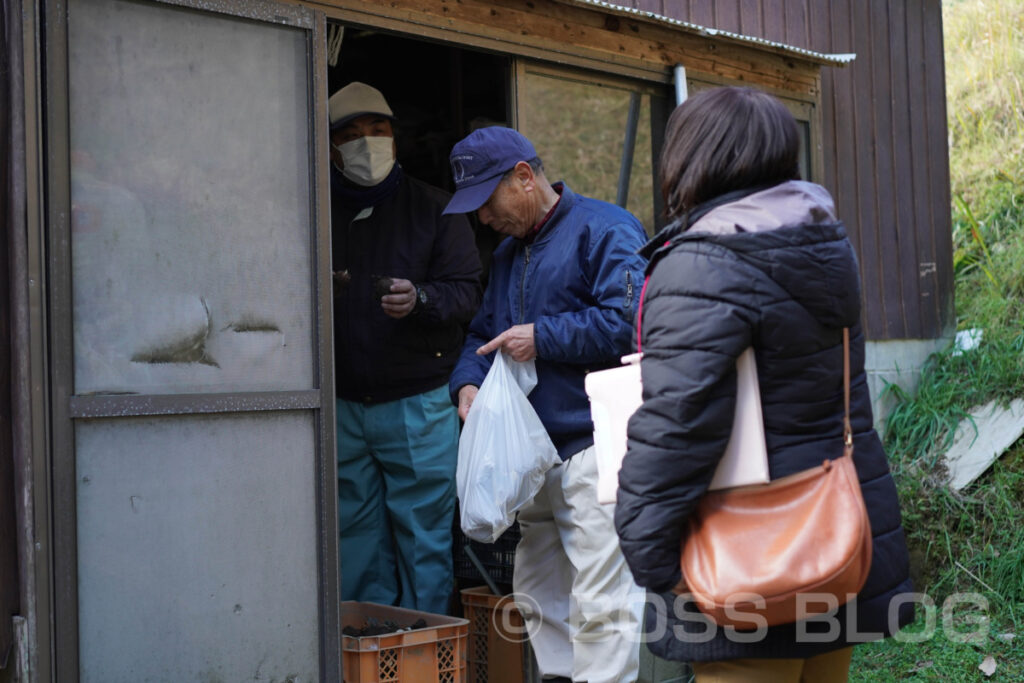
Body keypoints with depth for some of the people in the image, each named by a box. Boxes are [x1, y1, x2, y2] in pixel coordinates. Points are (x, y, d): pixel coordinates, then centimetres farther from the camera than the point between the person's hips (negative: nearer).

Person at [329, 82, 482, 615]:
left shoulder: (433, 208, 5)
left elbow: (466, 291, -2)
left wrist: (419, 299, -22)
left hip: (418, 405, -2)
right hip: (343, 406, 2)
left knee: (425, 540, 1)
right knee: (357, 542, 7)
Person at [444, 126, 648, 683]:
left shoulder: (603, 229, -6)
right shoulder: (507, 253, 21)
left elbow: (627, 320, -18)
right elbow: (482, 333, 27)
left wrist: (542, 338, -13)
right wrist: (467, 382, 6)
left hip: (592, 449, -9)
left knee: (601, 604, -9)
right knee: (538, 593, 13)